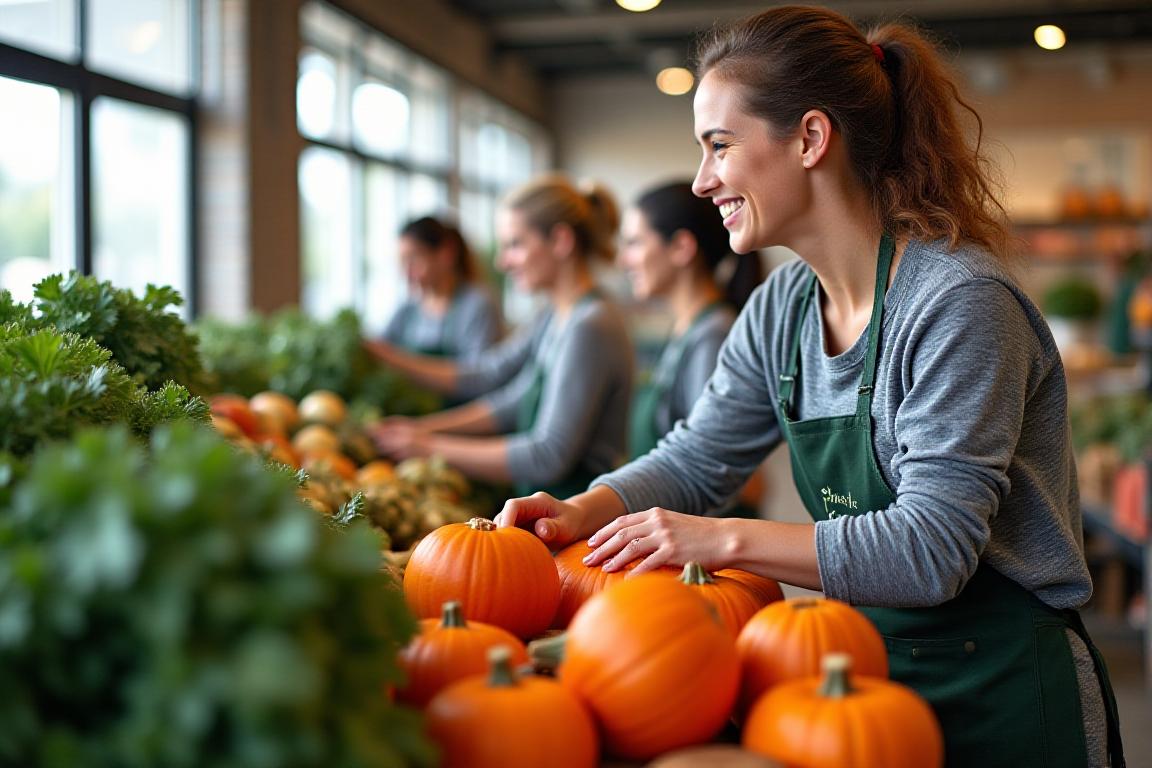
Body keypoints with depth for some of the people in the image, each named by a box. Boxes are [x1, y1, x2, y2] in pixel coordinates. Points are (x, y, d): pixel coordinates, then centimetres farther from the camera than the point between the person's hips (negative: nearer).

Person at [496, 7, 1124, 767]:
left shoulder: (959, 303, -23)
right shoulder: (783, 308, 2)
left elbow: (932, 548, -27)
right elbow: (694, 459, 6)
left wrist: (728, 540, -31)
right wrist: (583, 511, -12)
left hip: (1001, 702, -7)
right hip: (871, 673, 7)